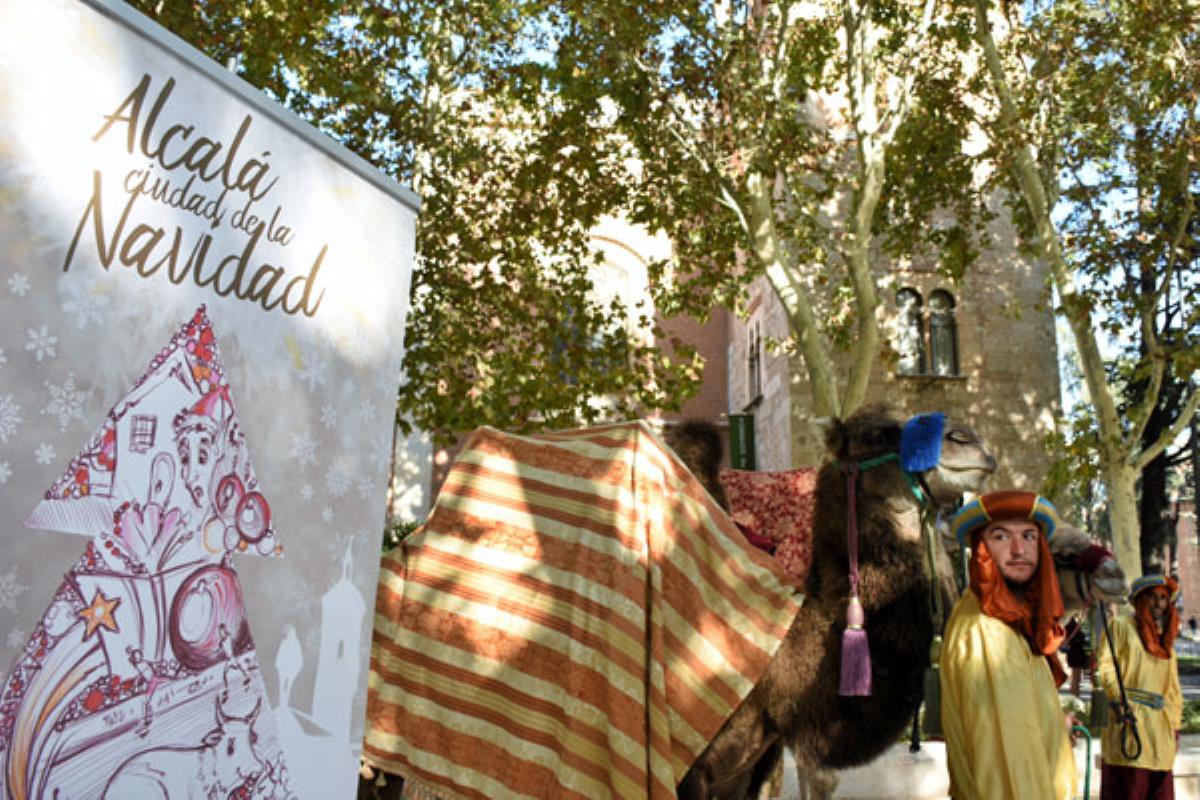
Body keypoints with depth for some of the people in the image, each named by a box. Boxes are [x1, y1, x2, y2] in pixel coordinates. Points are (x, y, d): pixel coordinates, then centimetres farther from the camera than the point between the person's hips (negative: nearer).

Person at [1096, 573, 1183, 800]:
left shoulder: (1165, 637, 22)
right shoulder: (1121, 625, 3)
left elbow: (1173, 685, 20)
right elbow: (1105, 664, -7)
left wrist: (1176, 723, 15)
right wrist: (1119, 700, -16)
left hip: (1161, 725, 6)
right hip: (1130, 717, -6)